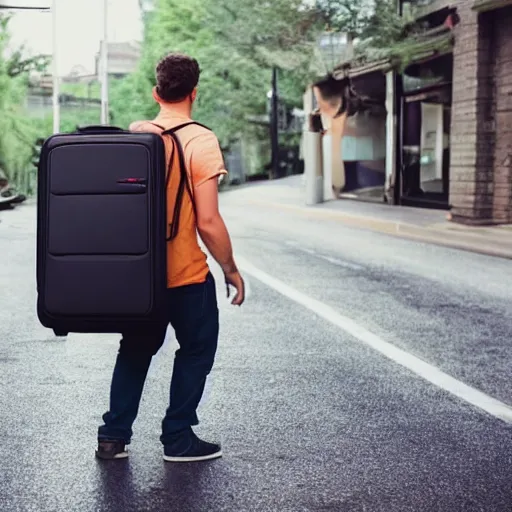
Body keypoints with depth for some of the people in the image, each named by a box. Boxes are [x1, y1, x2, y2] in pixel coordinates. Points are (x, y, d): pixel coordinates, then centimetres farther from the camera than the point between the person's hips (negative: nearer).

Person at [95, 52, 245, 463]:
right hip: (187, 275, -5)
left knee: (136, 349, 21)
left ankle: (113, 436, 21)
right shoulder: (200, 141, -15)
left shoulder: (132, 135, 0)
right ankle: (178, 439, 17)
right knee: (197, 350, 14)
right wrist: (231, 270, -5)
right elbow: (208, 222, -18)